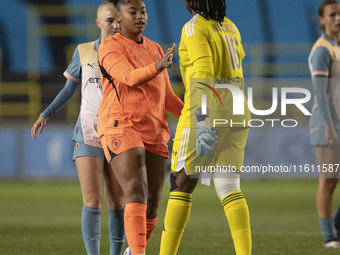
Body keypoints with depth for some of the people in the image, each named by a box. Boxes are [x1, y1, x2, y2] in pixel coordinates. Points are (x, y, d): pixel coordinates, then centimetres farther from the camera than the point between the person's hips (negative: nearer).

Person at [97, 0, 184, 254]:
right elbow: (130, 78, -21)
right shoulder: (110, 48, -3)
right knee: (137, 195, -22)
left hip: (154, 134, 7)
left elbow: (167, 98, 20)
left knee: (152, 203, 6)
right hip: (121, 130, -7)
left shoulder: (155, 49, 19)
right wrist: (158, 67, -40)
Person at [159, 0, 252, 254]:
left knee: (182, 184, 5)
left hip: (205, 113, -7)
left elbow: (203, 72, -23)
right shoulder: (230, 27, 16)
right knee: (229, 188, 2)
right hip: (235, 114, 7)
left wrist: (202, 121, -31)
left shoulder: (195, 27, -10)